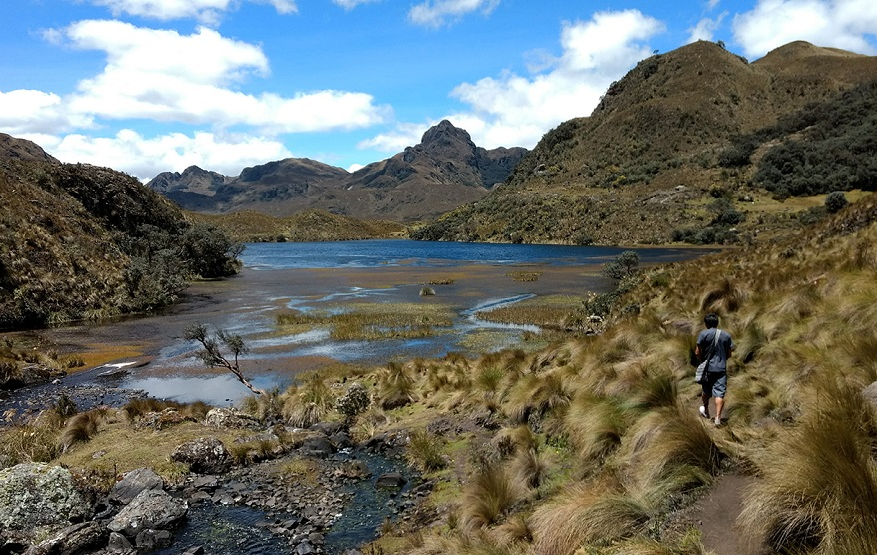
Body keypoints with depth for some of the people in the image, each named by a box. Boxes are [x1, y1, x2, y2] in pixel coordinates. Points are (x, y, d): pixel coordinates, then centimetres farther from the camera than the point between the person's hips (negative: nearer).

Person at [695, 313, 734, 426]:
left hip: (707, 368, -1)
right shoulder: (726, 335, 3)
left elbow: (698, 352, -7)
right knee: (720, 394, -2)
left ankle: (706, 412, 39)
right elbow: (729, 354, 8)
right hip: (721, 368, 1)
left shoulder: (703, 334, -7)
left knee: (706, 391, 19)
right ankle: (718, 418, -10)